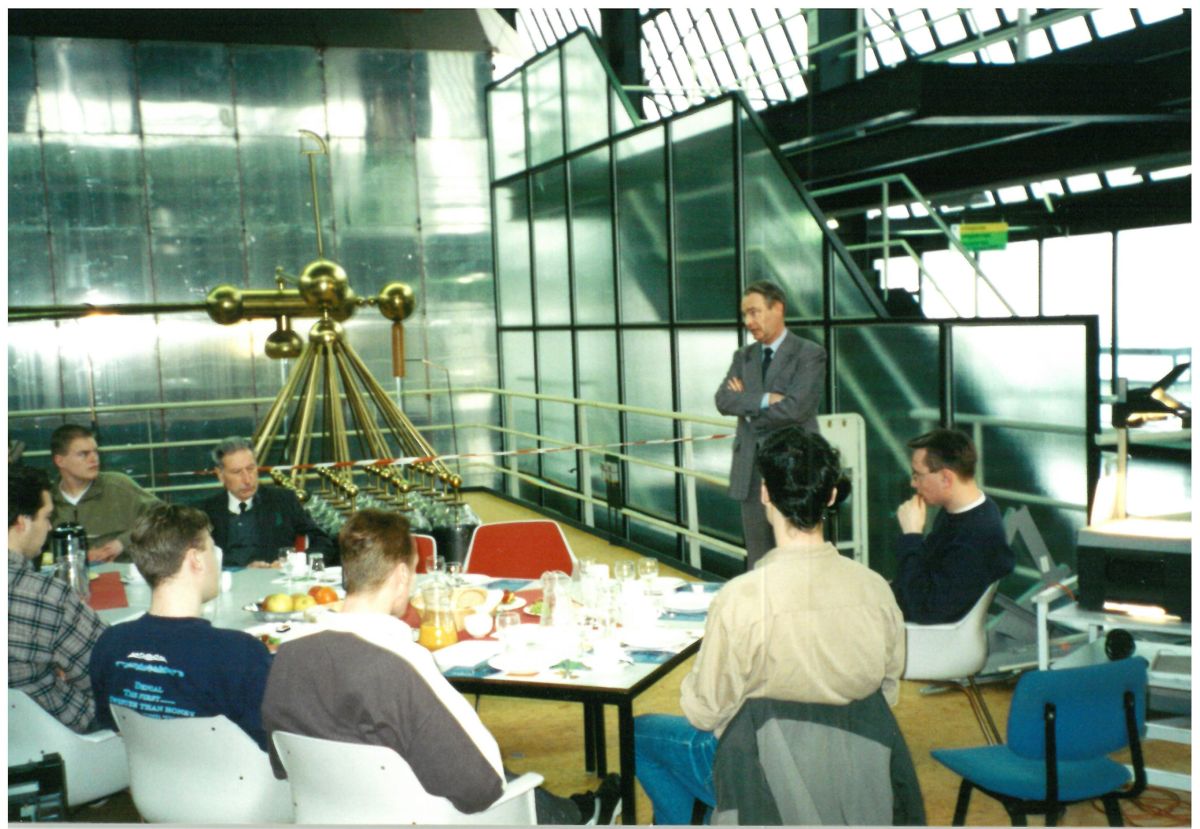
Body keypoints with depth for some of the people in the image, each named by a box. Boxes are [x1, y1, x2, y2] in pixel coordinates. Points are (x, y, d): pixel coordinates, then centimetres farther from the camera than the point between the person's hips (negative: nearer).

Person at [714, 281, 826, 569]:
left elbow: (796, 407, -18)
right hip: (751, 470, 5)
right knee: (757, 562, 11)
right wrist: (764, 400, -17)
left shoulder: (809, 354, -5)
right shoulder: (743, 356, 12)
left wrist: (747, 405, -6)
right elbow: (723, 400, -2)